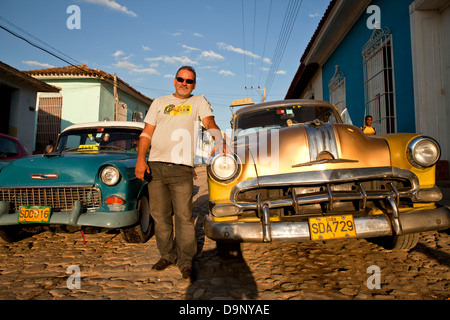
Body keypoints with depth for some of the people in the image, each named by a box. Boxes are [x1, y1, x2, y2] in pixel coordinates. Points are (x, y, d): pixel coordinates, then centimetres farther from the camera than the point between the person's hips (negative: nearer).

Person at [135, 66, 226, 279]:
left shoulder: (199, 102, 15)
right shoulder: (159, 103, 19)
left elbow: (209, 122, -3)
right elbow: (147, 133, 12)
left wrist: (218, 140, -25)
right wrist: (140, 159, -2)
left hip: (182, 167, -3)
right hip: (155, 165, 3)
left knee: (184, 216, -5)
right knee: (160, 215, 7)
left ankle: (185, 261, 8)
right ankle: (167, 255, 22)